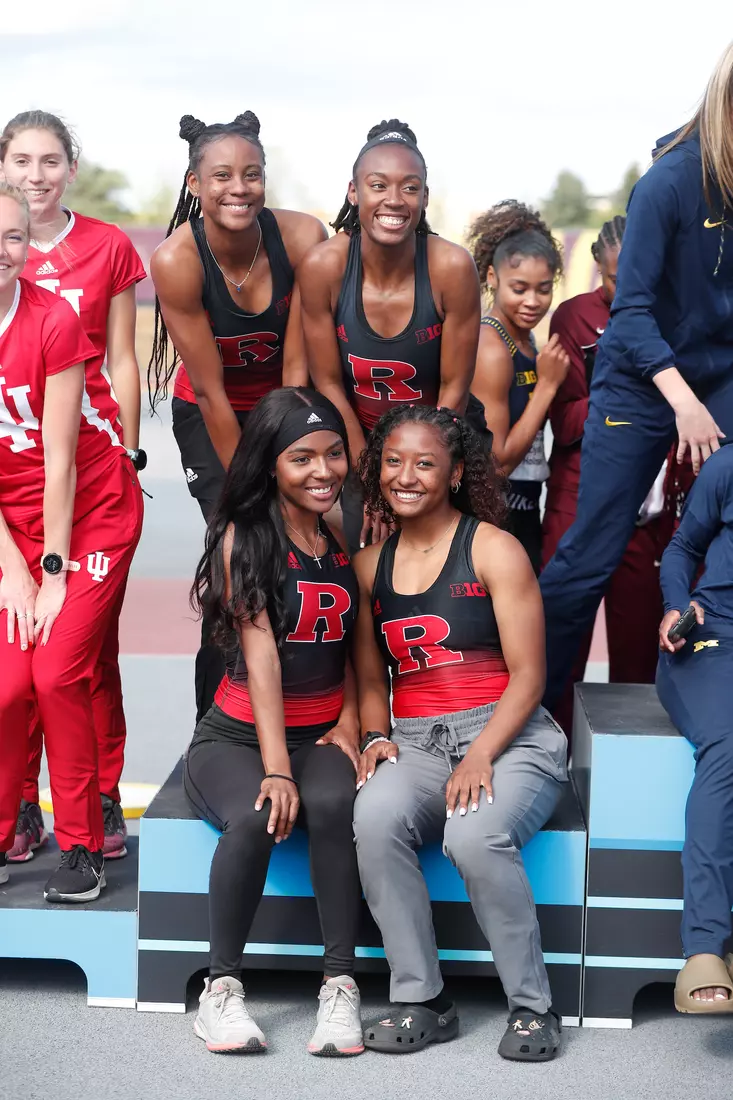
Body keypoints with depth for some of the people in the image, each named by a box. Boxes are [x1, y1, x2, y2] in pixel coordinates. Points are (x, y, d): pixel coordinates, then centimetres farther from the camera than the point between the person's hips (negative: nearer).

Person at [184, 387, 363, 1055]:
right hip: (238, 733, -2)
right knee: (254, 819, -34)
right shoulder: (245, 535, -7)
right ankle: (222, 985, -16)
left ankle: (340, 984, -23)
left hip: (323, 732, 2)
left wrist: (349, 723, -5)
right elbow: (260, 650, -16)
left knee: (333, 806, -32)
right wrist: (276, 767, -22)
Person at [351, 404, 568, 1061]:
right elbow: (371, 679, 19)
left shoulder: (493, 550, 0)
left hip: (509, 737, -4)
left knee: (475, 836, -34)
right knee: (375, 817, -30)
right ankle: (421, 1001, -18)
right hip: (417, 744, 4)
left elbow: (527, 675, -5)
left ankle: (532, 1006, -14)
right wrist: (375, 737, -2)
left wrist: (480, 758, -17)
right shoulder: (370, 565, 15)